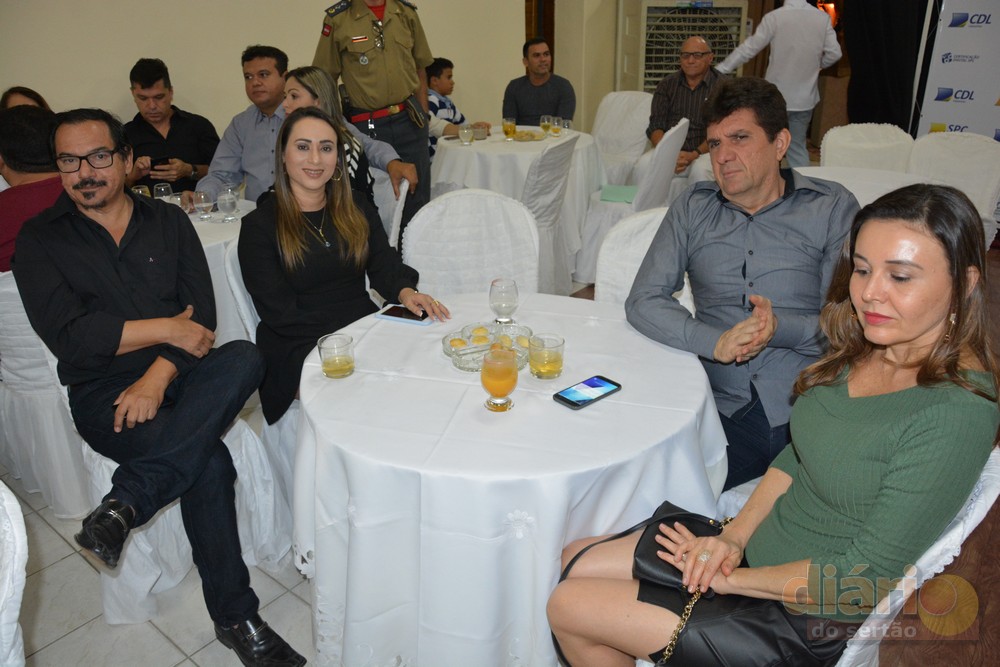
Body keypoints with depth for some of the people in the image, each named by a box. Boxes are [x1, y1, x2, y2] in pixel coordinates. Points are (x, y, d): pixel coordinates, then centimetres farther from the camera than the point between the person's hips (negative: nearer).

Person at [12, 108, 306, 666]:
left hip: (178, 376, 3)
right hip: (102, 391, -3)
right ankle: (235, 618, -16)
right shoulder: (41, 240, 4)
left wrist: (158, 375, -17)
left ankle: (125, 503, -30)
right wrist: (166, 330, -12)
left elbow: (202, 316, -1)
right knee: (210, 463, -30)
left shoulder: (169, 222, 10)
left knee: (245, 358, -32)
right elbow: (69, 336, -10)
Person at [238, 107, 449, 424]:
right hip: (300, 349, -4)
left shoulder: (356, 207, 15)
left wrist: (405, 291, -18)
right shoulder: (259, 225, -1)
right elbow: (279, 313, -7)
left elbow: (384, 265, 6)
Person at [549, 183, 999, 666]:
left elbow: (867, 577, -25)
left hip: (808, 625, -7)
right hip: (761, 545, 7)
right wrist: (735, 535, -6)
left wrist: (732, 578, -15)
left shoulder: (956, 413, -28)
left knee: (568, 608, -2)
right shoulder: (865, 350, -3)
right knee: (574, 559, 12)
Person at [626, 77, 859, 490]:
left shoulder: (832, 208, 6)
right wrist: (715, 342, -17)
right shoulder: (694, 208, 11)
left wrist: (781, 328, -21)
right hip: (723, 409, 1)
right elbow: (643, 302, 1)